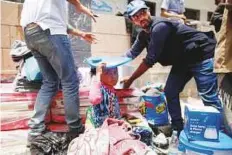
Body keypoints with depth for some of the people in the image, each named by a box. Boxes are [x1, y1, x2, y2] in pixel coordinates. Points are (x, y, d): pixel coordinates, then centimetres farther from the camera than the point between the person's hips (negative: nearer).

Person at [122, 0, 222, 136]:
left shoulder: (159, 26, -26)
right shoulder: (144, 34, 4)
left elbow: (150, 60, -27)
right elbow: (132, 53, 14)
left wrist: (131, 80, -18)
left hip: (202, 56, -9)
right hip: (182, 61, 9)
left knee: (209, 98, -10)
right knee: (170, 93, 4)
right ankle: (178, 130, 16)